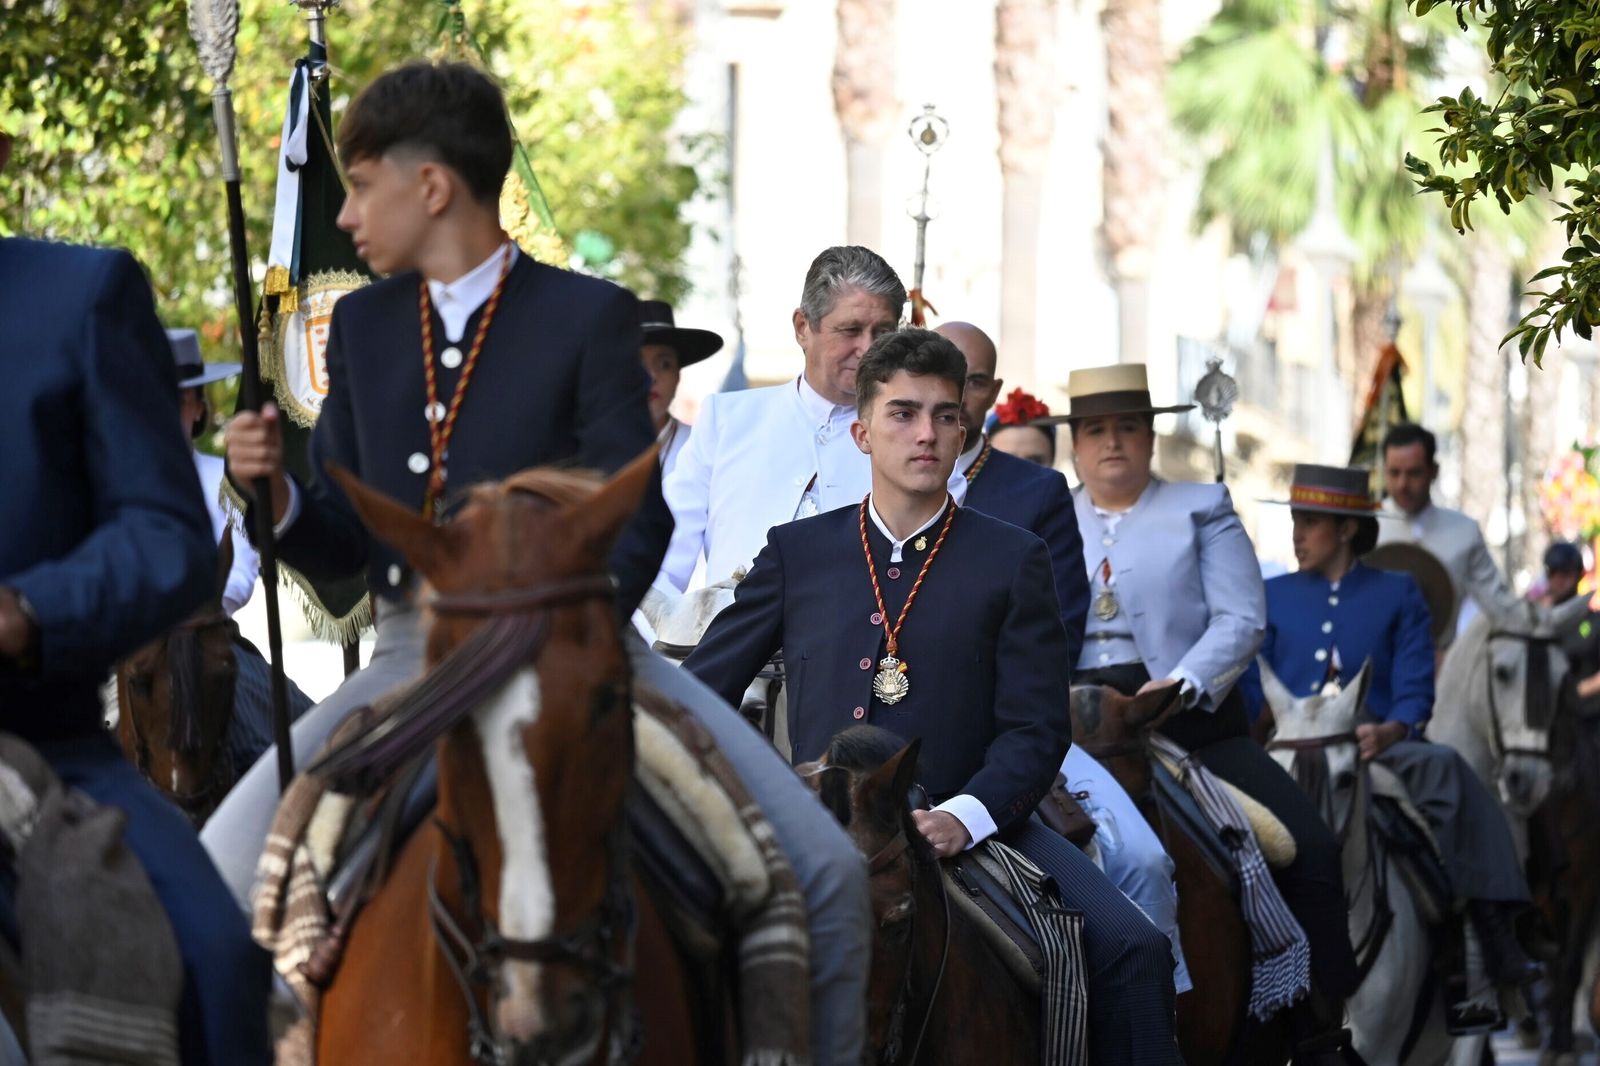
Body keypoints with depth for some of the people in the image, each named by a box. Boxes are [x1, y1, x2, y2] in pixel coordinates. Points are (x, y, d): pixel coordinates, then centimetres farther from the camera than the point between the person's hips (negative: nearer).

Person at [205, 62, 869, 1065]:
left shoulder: (589, 317, -4)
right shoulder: (363, 325, 8)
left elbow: (635, 522, -8)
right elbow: (345, 542, 9)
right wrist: (276, 493, -13)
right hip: (414, 657, 3)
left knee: (826, 873, -16)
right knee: (223, 872, -15)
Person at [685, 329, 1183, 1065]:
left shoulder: (1013, 561, 6)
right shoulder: (797, 553, 10)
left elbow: (1036, 727, -1)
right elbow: (700, 691, 14)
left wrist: (964, 818, -19)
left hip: (970, 829, -1)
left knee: (1131, 949, -20)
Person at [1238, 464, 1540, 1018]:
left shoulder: (1398, 594, 14)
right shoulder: (1272, 597, 19)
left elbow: (1415, 692, 4)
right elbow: (1250, 694, 13)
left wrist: (1388, 730, -18)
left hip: (1375, 746, -1)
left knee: (1443, 766, -32)